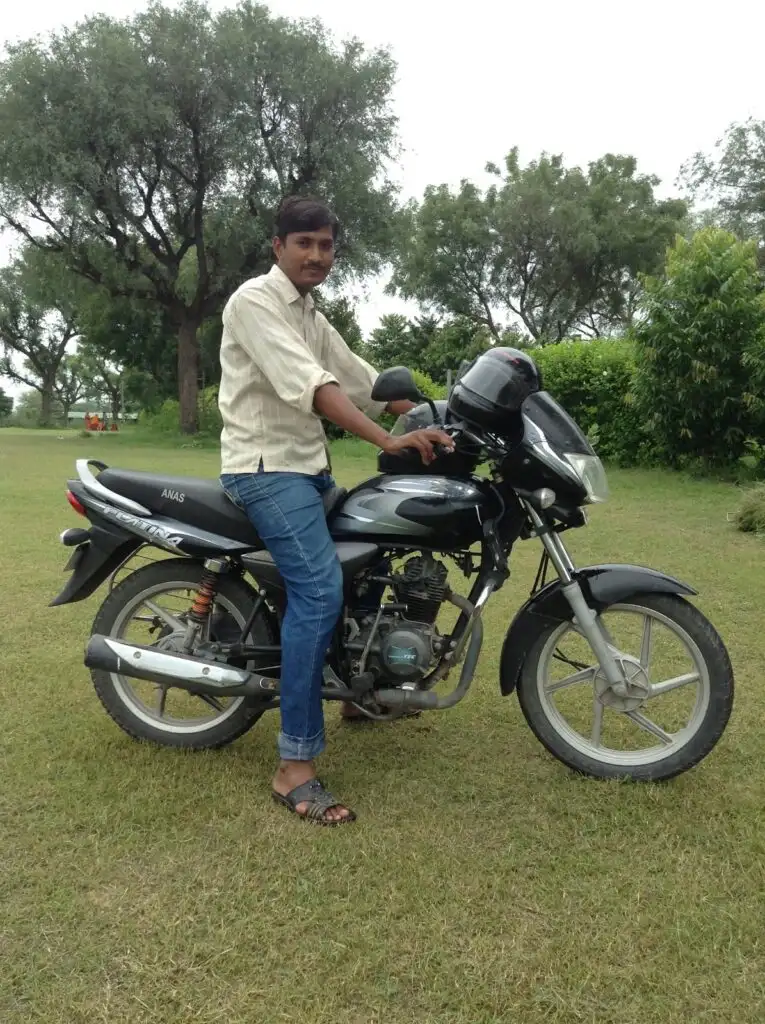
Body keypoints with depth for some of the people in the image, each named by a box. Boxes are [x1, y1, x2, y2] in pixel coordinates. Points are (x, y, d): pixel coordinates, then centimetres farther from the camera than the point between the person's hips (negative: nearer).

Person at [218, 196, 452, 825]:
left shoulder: (314, 319, 19)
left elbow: (364, 381, 16)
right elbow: (309, 386, -25)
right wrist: (389, 442, -33)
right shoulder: (255, 300, -11)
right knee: (320, 590, -25)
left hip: (309, 469, 10)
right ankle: (295, 770, -21)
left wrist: (438, 425, 7)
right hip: (266, 468, -10)